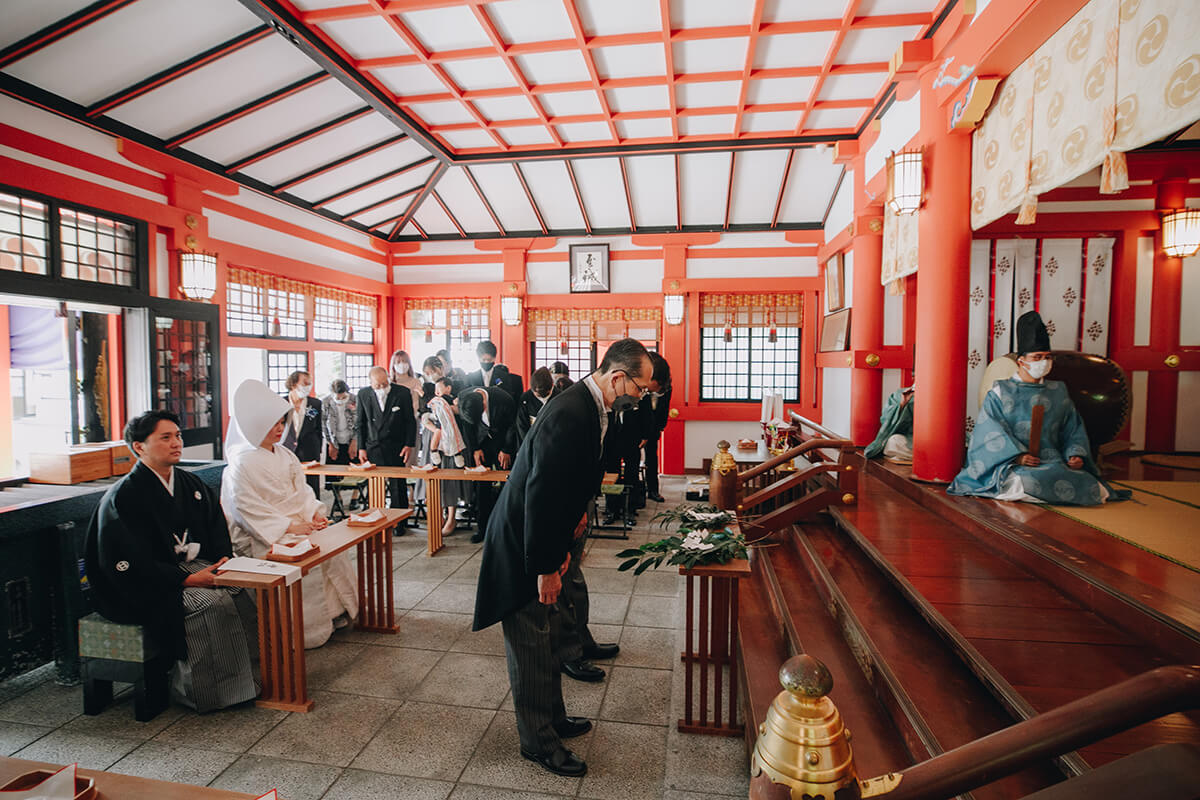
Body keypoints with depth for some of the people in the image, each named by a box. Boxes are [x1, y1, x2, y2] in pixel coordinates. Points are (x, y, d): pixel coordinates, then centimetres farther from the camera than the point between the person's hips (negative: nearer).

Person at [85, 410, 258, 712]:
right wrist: (187, 580, -22)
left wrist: (223, 560, -8)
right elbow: (128, 566, -16)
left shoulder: (191, 484, 10)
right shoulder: (122, 497, -11)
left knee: (241, 594, -19)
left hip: (193, 567, 6)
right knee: (211, 604, -28)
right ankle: (188, 687, -9)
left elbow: (217, 530, 14)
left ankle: (250, 675, -8)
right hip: (145, 588, -6)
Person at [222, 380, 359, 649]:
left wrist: (313, 514, -3)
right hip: (264, 535, -7)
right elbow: (248, 508, -15)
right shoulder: (242, 463, -10)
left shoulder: (284, 454, 14)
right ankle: (310, 628, -11)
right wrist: (288, 527, -21)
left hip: (299, 523, 7)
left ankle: (335, 611, 0)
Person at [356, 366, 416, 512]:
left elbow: (410, 422, 2)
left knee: (398, 487, 0)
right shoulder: (363, 394, 2)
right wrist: (361, 448, 4)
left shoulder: (403, 393, -4)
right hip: (372, 449, 2)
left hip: (396, 449, -2)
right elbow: (360, 423, 9)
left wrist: (409, 445, -4)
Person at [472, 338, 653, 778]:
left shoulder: (586, 407, 4)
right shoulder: (569, 413, -28)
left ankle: (553, 719, 41)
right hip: (522, 548, -10)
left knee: (547, 639, 23)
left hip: (541, 541, 10)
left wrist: (559, 548, 14)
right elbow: (540, 493, -29)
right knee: (532, 646, 8)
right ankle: (538, 741, 28)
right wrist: (545, 567, -21)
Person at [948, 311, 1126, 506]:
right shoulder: (1000, 391, 5)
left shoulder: (1058, 391, 20)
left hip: (1055, 462, 5)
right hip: (1013, 465, -5)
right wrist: (1017, 455, -19)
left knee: (1088, 485, -24)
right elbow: (991, 431, -5)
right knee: (1027, 482, -39)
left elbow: (1074, 429, 20)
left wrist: (1076, 454, 0)